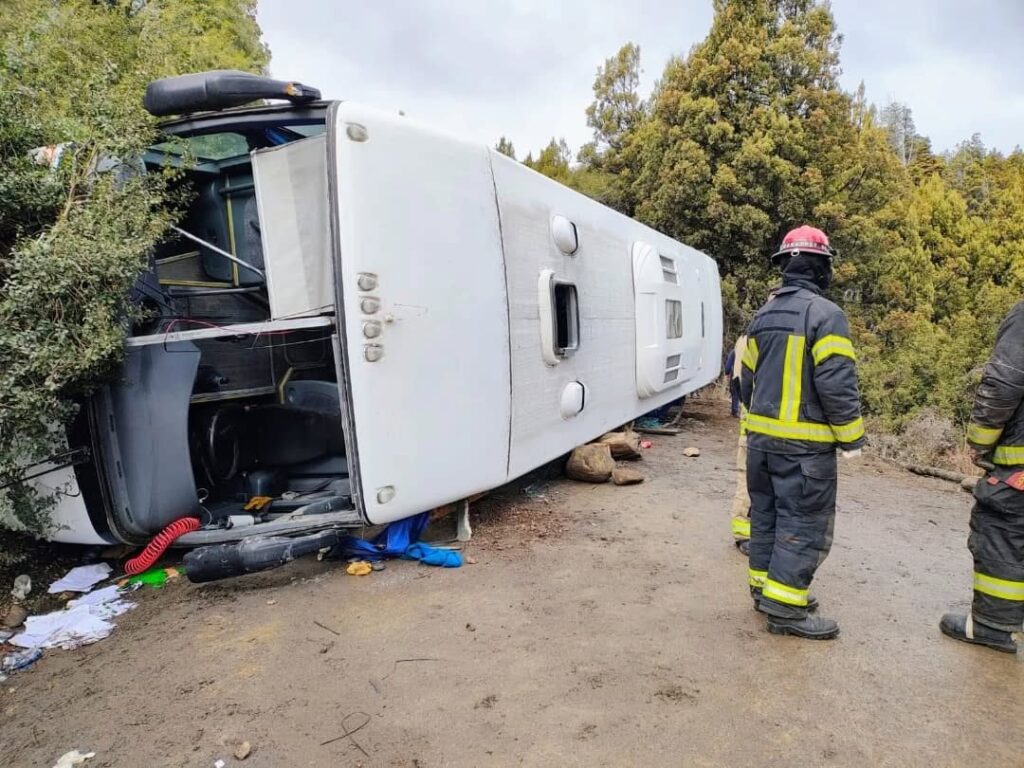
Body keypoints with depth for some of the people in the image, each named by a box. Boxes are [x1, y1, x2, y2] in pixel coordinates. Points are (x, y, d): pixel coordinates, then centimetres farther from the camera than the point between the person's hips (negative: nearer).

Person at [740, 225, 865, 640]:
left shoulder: (762, 316, 10)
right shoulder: (825, 314, -14)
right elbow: (837, 384, -19)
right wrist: (852, 437, -8)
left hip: (762, 437, 8)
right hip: (804, 442, -7)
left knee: (767, 514, 16)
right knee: (803, 523, 0)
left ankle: (765, 587, 26)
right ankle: (784, 607, 4)